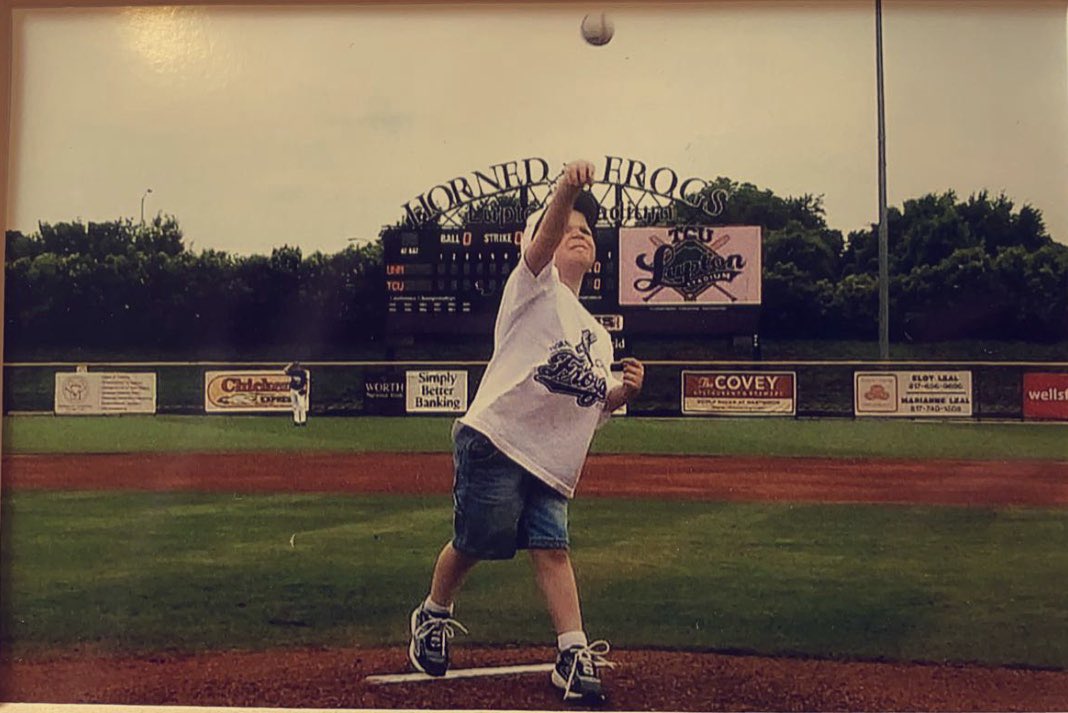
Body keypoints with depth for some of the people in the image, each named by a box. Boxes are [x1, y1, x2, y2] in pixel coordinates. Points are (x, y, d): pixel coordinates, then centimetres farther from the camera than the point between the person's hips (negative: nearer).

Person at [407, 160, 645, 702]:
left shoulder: (596, 335, 24)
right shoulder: (535, 286, 5)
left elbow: (595, 406, 24)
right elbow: (543, 240, -16)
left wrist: (624, 390, 2)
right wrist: (566, 190, -35)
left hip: (549, 464, 6)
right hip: (493, 442, -6)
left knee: (551, 548, -4)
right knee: (473, 544, -2)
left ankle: (573, 655, -2)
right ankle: (433, 617, 23)